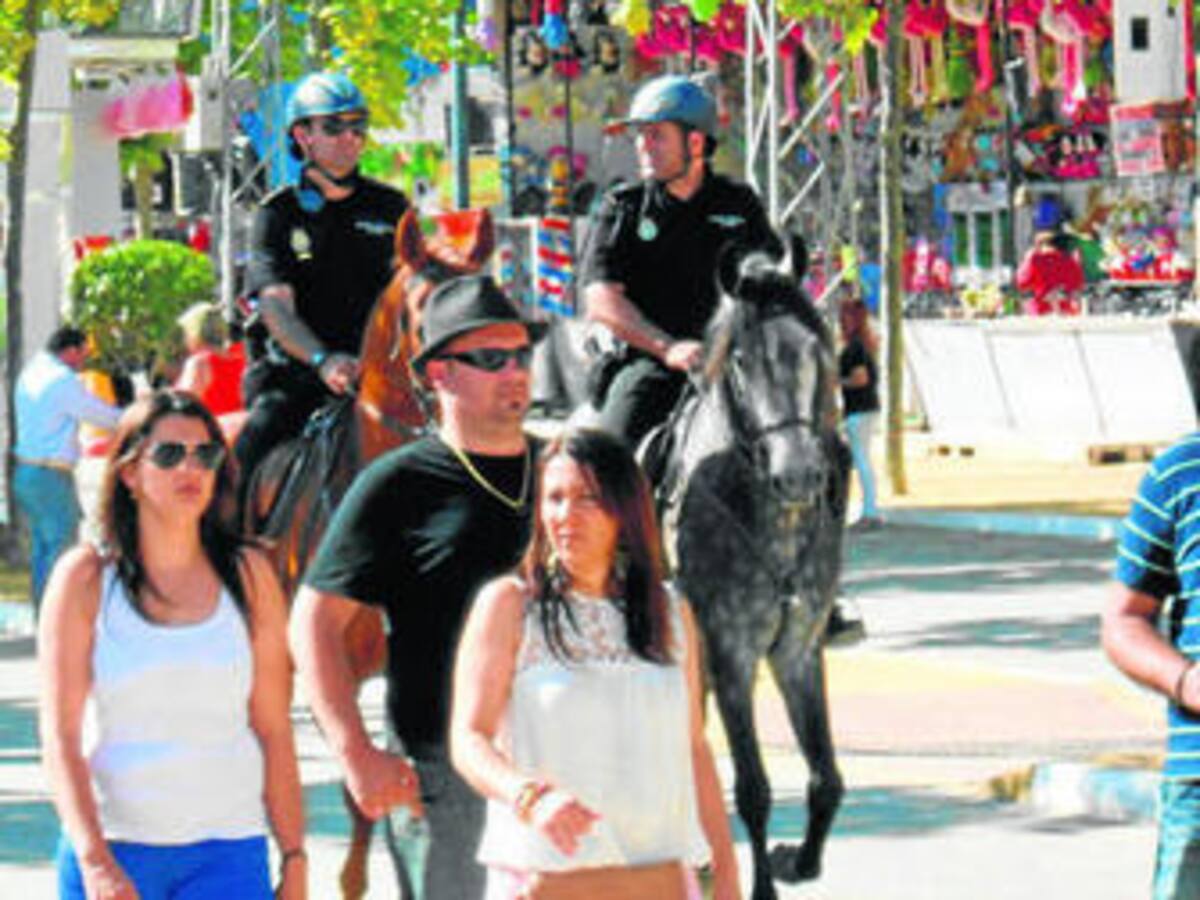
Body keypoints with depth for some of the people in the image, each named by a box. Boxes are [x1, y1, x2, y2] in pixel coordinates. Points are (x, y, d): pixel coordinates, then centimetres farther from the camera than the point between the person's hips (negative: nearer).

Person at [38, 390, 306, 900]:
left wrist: (294, 859, 5)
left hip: (227, 850, 0)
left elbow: (274, 731, 8)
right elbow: (60, 734, -5)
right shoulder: (86, 577, 1)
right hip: (111, 849, 0)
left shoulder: (248, 575, 6)